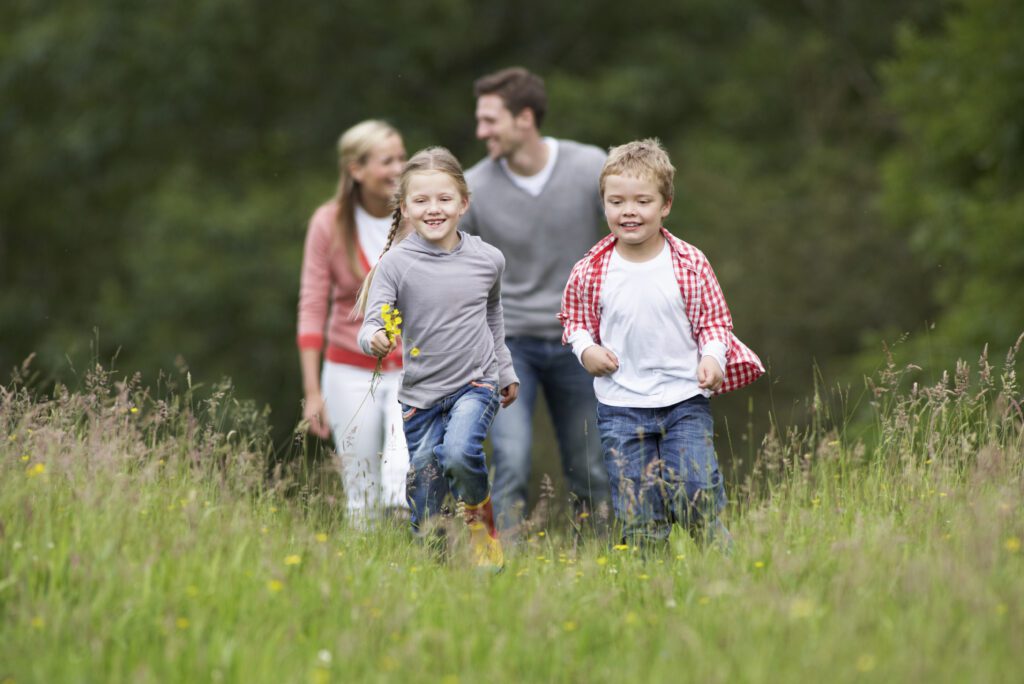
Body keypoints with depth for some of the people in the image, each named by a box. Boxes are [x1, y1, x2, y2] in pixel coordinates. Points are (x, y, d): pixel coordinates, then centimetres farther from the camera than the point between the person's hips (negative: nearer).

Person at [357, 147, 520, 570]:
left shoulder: (488, 260, -2)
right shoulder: (396, 264, -11)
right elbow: (372, 326, -15)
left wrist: (505, 371, 27)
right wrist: (375, 340, -39)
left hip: (476, 383, 0)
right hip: (421, 392, 0)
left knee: (460, 452, -30)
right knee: (425, 521, 2)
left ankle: (480, 513, 1)